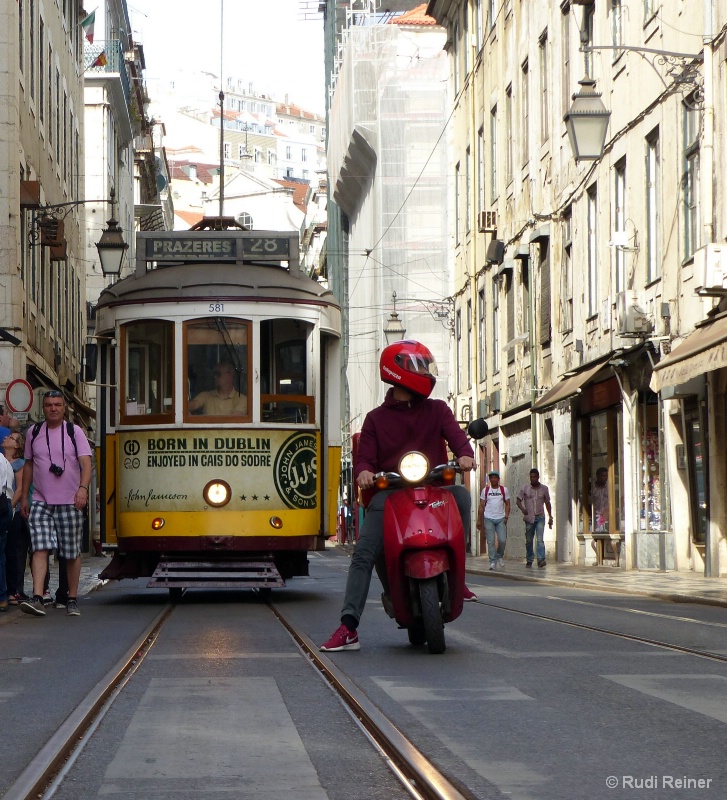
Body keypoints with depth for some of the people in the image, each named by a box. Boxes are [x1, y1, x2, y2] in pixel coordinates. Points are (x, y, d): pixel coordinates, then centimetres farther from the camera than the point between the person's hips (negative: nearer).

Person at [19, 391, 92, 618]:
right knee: (40, 548, -13)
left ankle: (72, 599, 15)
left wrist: (83, 488, -26)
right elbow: (29, 465, 17)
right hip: (40, 502, 1)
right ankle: (37, 598, -22)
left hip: (70, 502, -1)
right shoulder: (34, 433, 9)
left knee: (72, 553, 4)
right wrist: (24, 497, 14)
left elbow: (86, 463, -9)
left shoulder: (74, 432, 0)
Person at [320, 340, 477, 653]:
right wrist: (364, 472, -19)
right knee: (363, 554, -18)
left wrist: (465, 455, -25)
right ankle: (348, 628, -21)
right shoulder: (376, 418, 16)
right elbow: (366, 457, 6)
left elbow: (456, 436, -1)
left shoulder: (437, 410, 16)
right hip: (390, 492, -1)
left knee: (460, 495, -32)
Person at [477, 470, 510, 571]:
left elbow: (507, 504, 9)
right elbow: (481, 506, 8)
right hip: (488, 519, 0)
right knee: (490, 541, -3)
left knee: (502, 540, -8)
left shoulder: (504, 490, 8)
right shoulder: (485, 490, 8)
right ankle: (492, 562, 2)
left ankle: (500, 556, 19)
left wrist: (506, 517, -5)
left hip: (501, 519, 0)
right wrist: (479, 520, 3)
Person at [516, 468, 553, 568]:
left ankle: (541, 559, -22)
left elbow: (547, 503, 13)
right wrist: (522, 509, -22)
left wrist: (550, 517, 11)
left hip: (540, 517, -1)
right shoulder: (525, 488, 1)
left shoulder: (544, 488, 4)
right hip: (529, 518, 1)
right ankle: (529, 560, 18)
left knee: (540, 539, -15)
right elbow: (519, 500, 0)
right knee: (529, 540, 7)